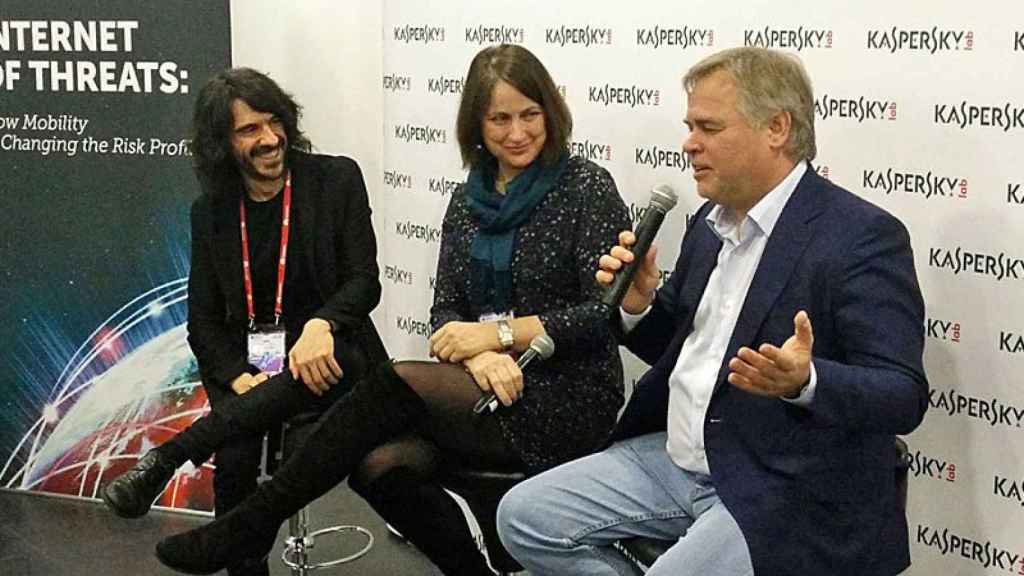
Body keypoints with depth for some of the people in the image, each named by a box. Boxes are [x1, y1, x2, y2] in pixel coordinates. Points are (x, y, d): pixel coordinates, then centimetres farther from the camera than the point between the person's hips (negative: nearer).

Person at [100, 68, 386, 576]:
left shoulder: (336, 179, -2)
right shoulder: (211, 211, 6)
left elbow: (364, 281, -5)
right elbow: (203, 320, 6)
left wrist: (321, 324, -27)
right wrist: (240, 378, -15)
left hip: (328, 355, -2)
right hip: (244, 360, 2)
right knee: (235, 458, -25)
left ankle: (166, 459, -27)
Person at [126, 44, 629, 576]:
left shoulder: (586, 187, -5)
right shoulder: (469, 199, 11)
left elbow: (606, 313, -11)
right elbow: (445, 311, 7)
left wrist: (498, 331, -16)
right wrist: (478, 354, -15)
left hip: (568, 403, -5)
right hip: (491, 390, 5)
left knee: (397, 383, -25)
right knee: (380, 467, -24)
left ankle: (252, 523, -10)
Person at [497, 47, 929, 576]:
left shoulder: (864, 236, -14)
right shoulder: (711, 220, 10)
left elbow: (904, 396, -18)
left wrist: (804, 381, -37)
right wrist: (638, 305, -3)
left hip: (785, 491, -7)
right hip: (676, 456, 8)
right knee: (523, 516, -1)